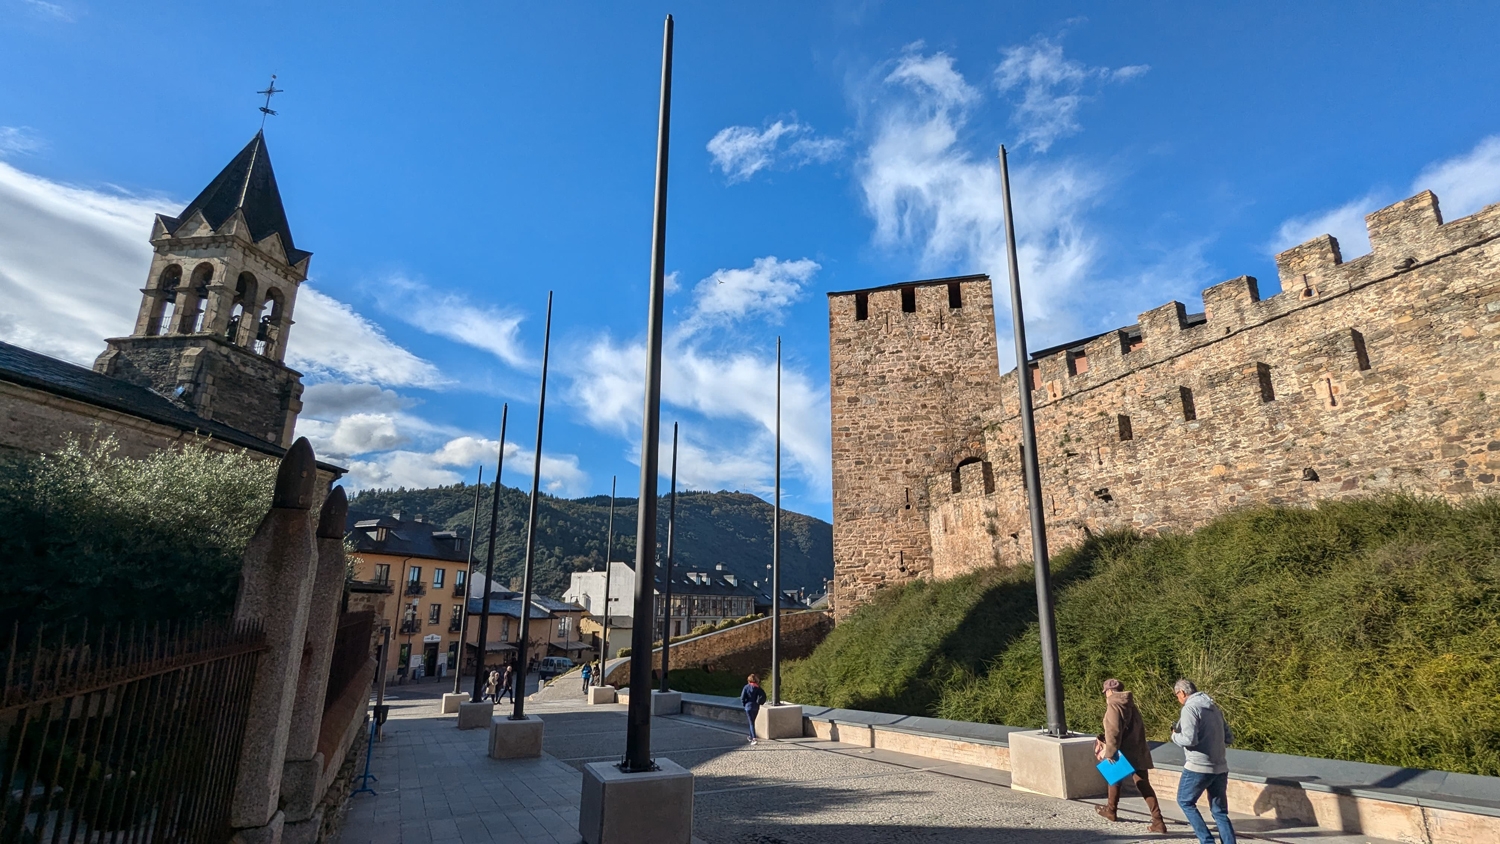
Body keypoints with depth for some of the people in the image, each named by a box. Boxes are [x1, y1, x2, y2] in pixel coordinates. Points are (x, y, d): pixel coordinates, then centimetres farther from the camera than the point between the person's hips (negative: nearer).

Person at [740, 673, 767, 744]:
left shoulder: (746, 687, -7)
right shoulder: (758, 688, 1)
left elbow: (742, 698, -9)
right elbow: (763, 696, -7)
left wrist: (744, 704, 6)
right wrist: (758, 702, 4)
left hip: (749, 706, -4)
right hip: (756, 707, 4)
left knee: (751, 723, -4)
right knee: (752, 722, 22)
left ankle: (754, 738, -17)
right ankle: (751, 736, 32)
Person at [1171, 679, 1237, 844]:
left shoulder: (1190, 708, -13)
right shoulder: (1214, 707, 12)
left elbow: (1189, 739, -21)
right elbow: (1229, 738, 15)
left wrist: (1175, 736, -2)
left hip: (1198, 767, -7)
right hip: (1220, 768, 7)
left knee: (1185, 801, 13)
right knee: (1220, 811, 15)